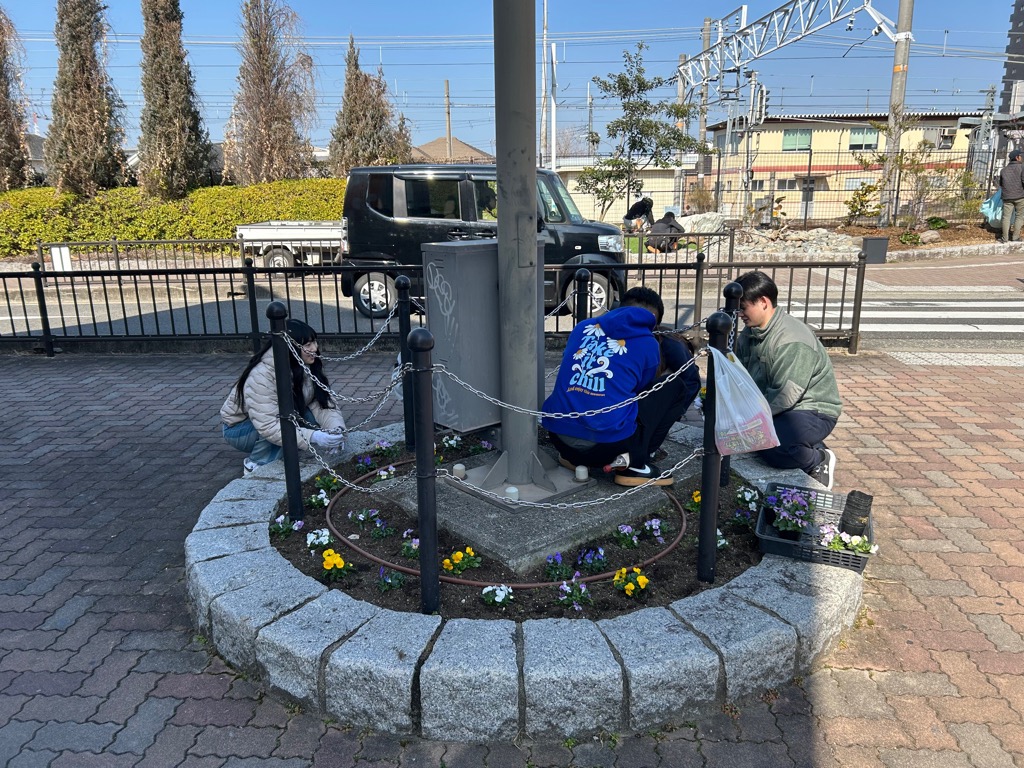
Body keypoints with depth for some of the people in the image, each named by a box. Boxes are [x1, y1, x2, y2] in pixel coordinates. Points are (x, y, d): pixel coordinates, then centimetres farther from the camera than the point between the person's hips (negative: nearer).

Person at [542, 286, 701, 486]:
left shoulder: (583, 327, 14)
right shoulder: (647, 343, 2)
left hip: (558, 437, 5)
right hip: (607, 443, -5)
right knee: (679, 383, 11)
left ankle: (572, 456, 18)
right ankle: (634, 463, 4)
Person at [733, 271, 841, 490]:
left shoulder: (793, 341, -25)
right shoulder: (751, 332, 4)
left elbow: (786, 395, -30)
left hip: (812, 411, -10)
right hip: (775, 407, 10)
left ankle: (819, 460, 1)